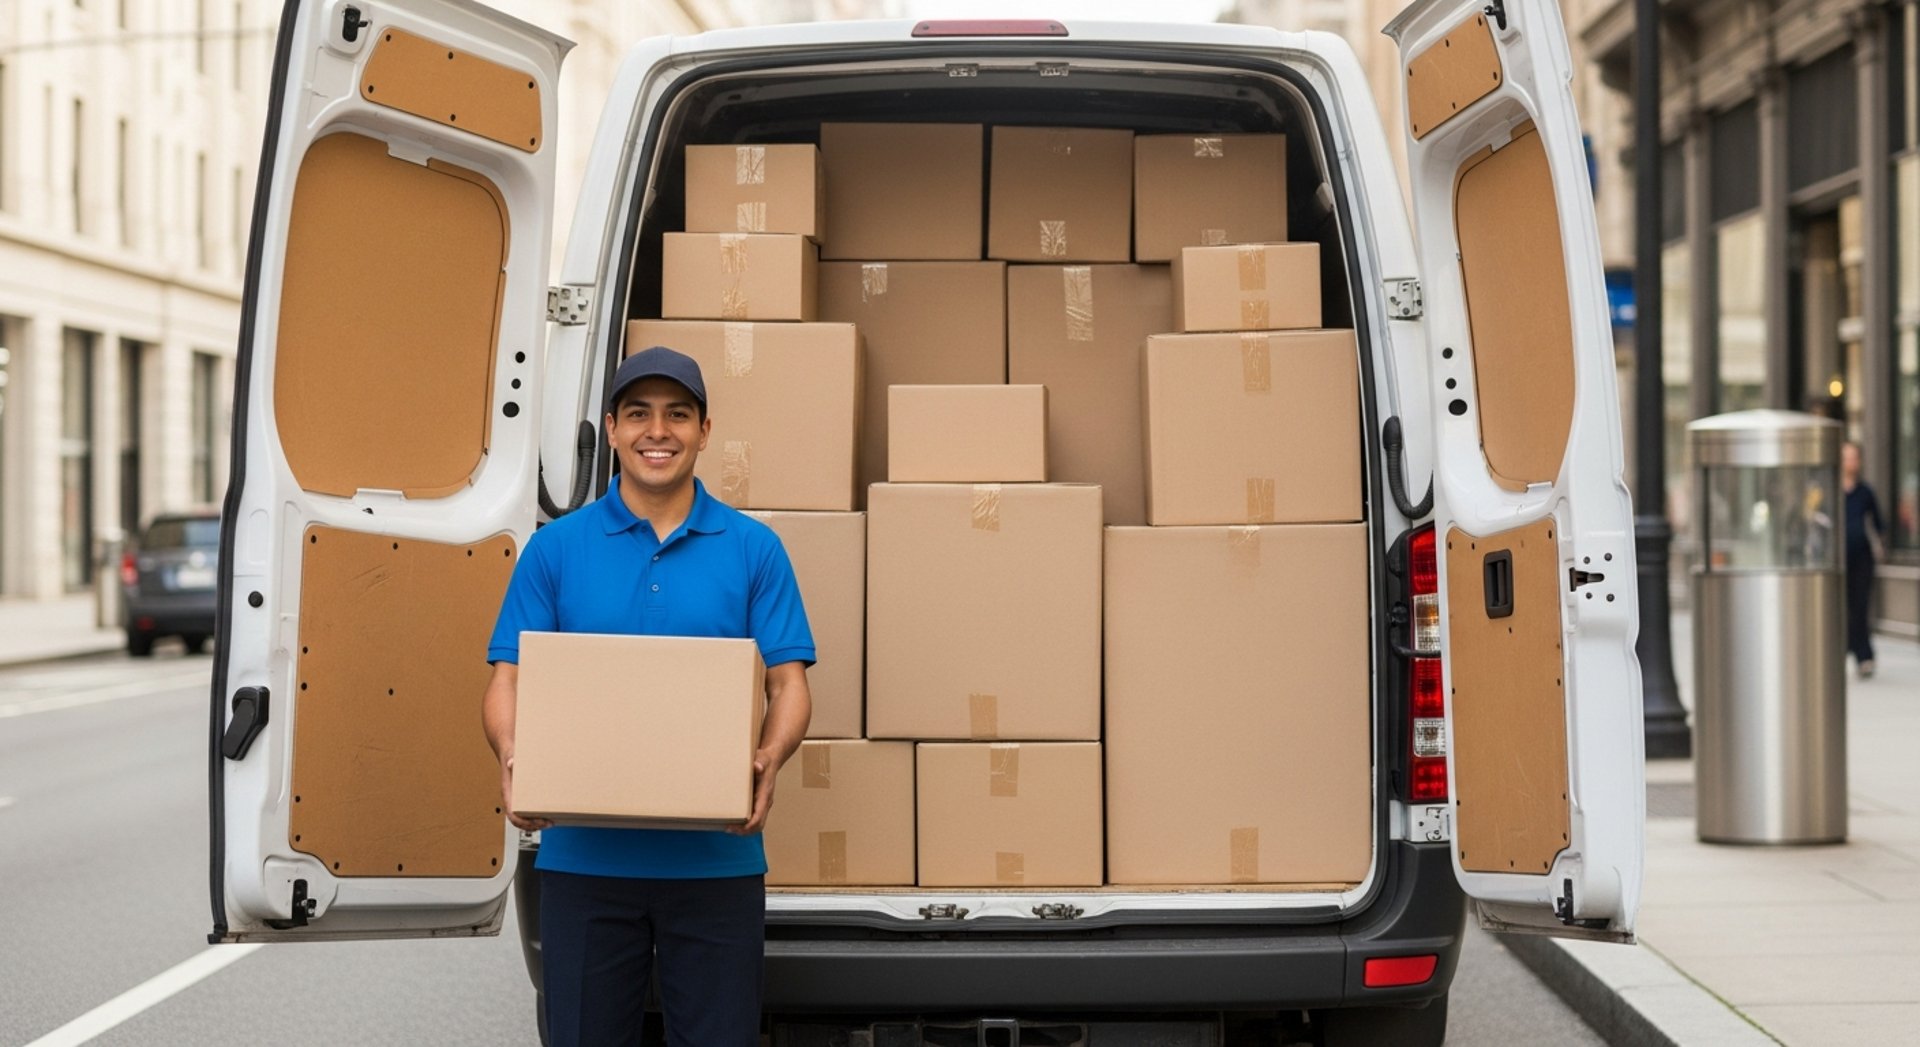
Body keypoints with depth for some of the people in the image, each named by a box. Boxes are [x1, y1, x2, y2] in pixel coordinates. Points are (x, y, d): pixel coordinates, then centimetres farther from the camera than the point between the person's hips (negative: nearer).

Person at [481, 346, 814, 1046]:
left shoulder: (754, 549, 4)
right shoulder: (554, 549, 5)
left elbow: (789, 685, 0)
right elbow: (509, 680, 3)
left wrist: (767, 764, -20)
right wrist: (513, 761, -18)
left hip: (718, 857, 0)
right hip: (585, 857, 1)